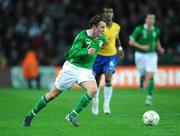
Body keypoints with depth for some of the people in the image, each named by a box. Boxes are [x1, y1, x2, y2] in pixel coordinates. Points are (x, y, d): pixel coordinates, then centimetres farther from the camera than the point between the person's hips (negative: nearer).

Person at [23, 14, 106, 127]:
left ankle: (72, 115, -17)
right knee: (53, 94, 4)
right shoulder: (82, 36, -21)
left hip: (86, 70, 4)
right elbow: (72, 53, -30)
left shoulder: (102, 38, -2)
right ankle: (31, 115, 23)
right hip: (71, 67, -4)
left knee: (93, 89, -26)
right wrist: (86, 52, -42)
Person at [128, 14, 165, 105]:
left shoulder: (156, 31, 3)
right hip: (140, 55, -1)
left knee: (150, 76, -13)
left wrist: (160, 48, 6)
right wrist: (141, 46, -21)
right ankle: (142, 84, 47)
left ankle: (149, 96, -8)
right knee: (143, 74, 10)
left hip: (151, 55, 1)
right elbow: (131, 42, -9)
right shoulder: (139, 29, -9)